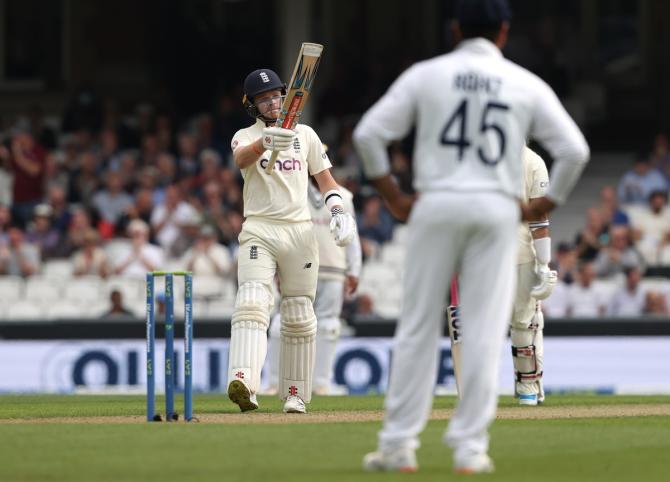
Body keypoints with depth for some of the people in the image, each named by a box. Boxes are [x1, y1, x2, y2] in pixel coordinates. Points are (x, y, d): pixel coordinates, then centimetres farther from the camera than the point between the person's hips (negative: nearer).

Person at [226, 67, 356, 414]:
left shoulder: (305, 134, 13)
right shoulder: (245, 137, 4)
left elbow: (324, 176, 17)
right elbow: (241, 159, -20)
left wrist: (335, 207, -3)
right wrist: (266, 142, -42)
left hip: (299, 231, 3)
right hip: (259, 232, -3)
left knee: (299, 317, 4)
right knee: (251, 303, -21)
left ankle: (294, 395, 11)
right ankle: (243, 382, -38)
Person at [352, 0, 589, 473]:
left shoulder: (425, 75, 5)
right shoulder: (526, 84, 6)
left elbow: (368, 133, 0)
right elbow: (574, 149, 1)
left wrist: (393, 196, 7)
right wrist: (546, 205, 10)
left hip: (436, 207, 0)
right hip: (497, 210, 0)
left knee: (419, 327, 5)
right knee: (484, 332, 2)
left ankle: (399, 444, 3)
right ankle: (470, 447, -1)